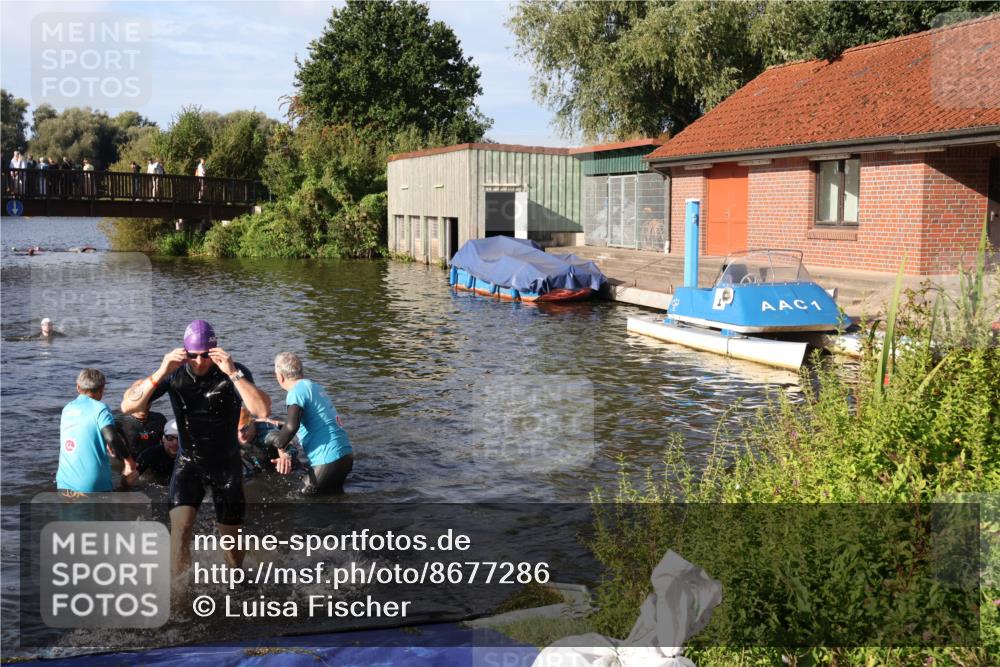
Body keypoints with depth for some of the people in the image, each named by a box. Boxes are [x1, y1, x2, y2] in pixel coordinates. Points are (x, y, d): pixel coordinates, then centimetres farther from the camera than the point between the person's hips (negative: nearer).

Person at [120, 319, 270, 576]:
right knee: (180, 527, -19)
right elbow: (128, 407, -21)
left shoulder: (235, 373, -19)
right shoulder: (174, 374, -13)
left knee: (231, 536, 10)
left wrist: (233, 373, -41)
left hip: (227, 465, -1)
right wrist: (160, 372, -34)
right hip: (188, 463, 1)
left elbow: (263, 411, -34)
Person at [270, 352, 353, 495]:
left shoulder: (297, 391, -11)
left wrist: (280, 446, -8)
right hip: (346, 454, 9)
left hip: (329, 460, -9)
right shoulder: (315, 387, 17)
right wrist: (287, 453, 16)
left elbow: (291, 426, -27)